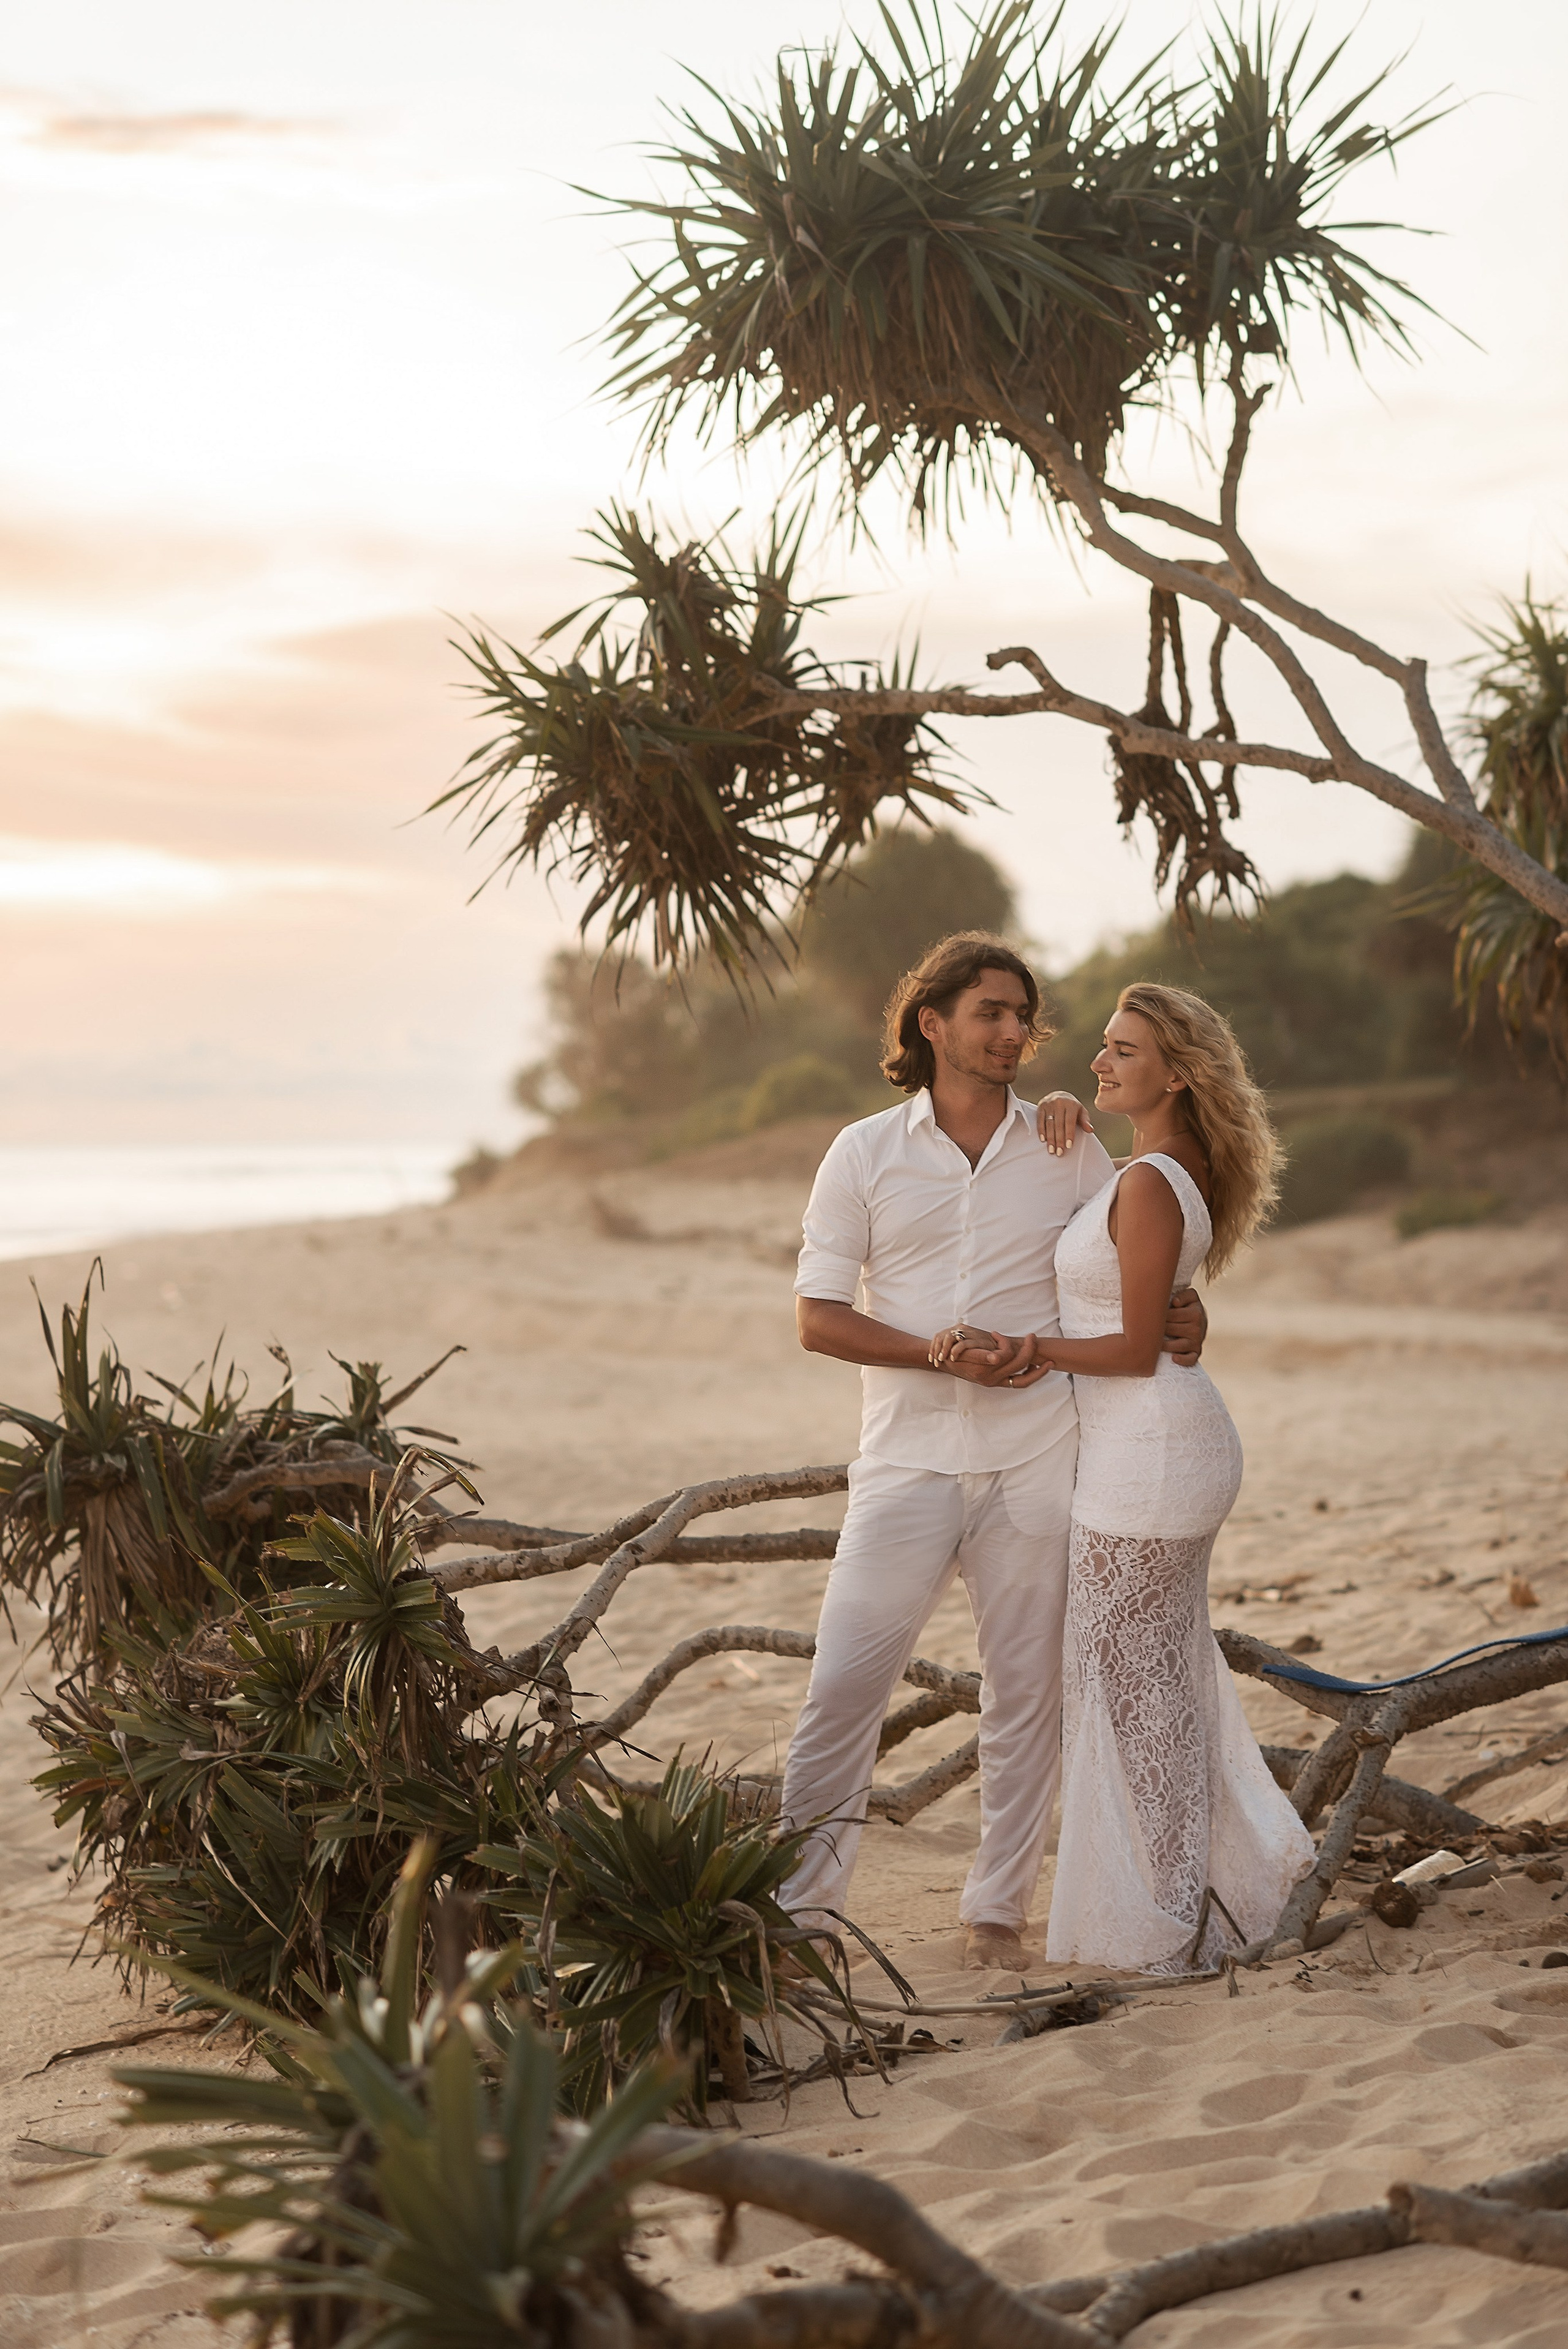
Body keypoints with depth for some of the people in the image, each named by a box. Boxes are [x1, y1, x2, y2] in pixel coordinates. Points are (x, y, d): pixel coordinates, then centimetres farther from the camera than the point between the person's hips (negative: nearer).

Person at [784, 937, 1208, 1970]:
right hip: (909, 1460, -1)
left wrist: (1186, 1313, -7)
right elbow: (818, 1316, -1)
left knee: (1026, 1692, 6)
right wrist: (946, 1355, -14)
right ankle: (800, 1904, 6)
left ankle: (999, 1909, 18)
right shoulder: (866, 1153, 3)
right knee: (844, 1682, -5)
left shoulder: (1070, 1152, 7)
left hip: (1036, 1460, 1)